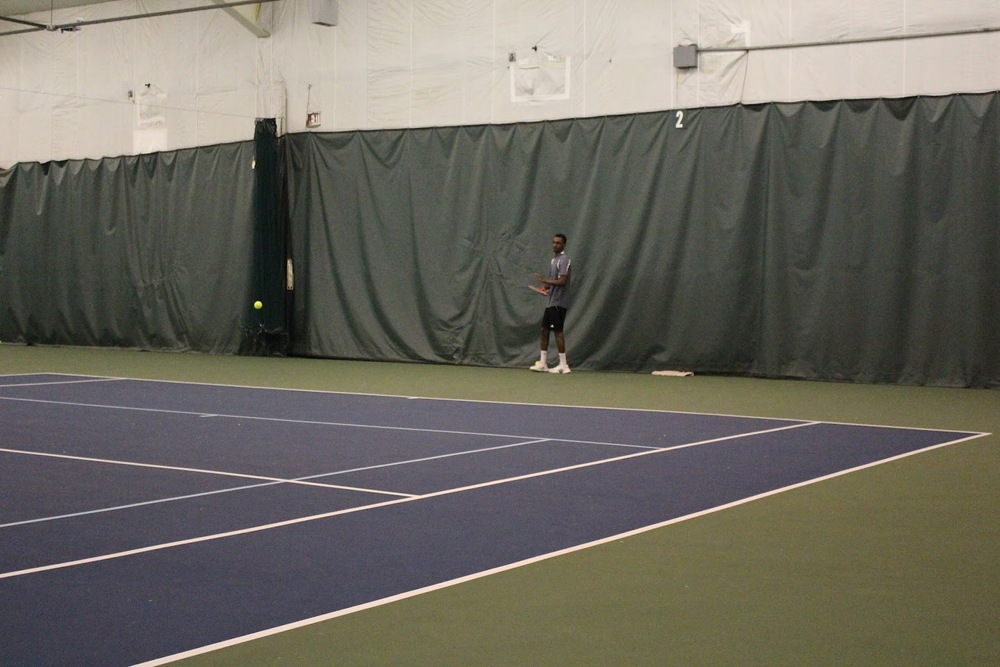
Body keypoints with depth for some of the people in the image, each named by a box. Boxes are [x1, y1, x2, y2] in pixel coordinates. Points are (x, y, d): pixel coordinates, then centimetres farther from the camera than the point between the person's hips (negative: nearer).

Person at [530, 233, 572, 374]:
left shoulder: (564, 259, -12)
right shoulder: (554, 259, 16)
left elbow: (562, 281, -21)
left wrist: (545, 281, -16)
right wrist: (547, 286, 6)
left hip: (558, 303, -9)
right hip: (551, 302, 9)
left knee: (557, 331, -5)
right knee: (544, 330, 9)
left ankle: (563, 365, 0)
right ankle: (543, 363, 15)